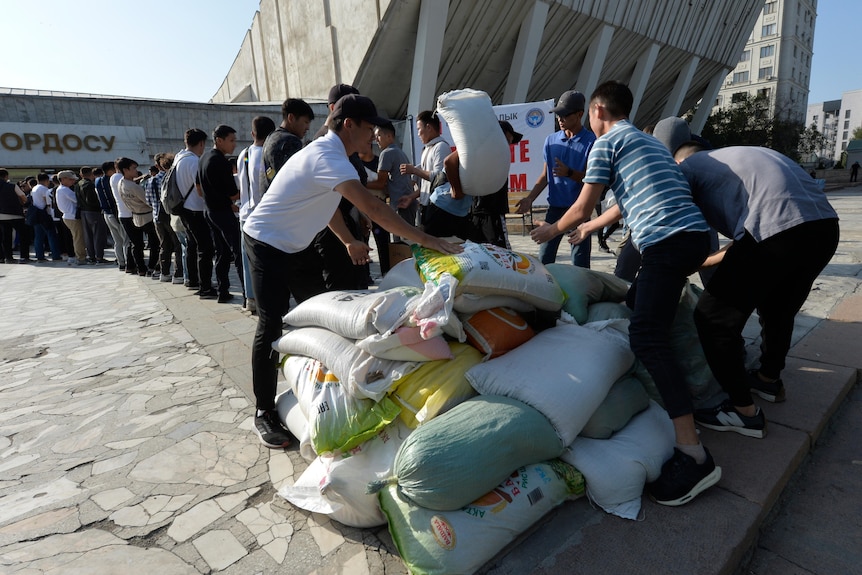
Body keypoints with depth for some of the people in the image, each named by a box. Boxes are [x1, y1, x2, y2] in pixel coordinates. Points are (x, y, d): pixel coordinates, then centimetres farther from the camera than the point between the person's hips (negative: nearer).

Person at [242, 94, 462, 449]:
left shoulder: (328, 153, 6)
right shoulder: (327, 157, -26)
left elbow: (328, 203, 16)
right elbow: (371, 207, -37)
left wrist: (349, 241, 10)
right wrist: (424, 240, -38)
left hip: (295, 246, 10)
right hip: (267, 245, -10)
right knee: (271, 326, -6)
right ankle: (264, 414, 7)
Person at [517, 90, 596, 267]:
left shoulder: (591, 142, -6)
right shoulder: (551, 140, 7)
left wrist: (569, 173, -25)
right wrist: (530, 198, 2)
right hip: (555, 206, 4)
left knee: (579, 262, 1)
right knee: (544, 257, 5)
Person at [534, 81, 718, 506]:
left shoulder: (607, 142, 4)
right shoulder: (647, 140, 30)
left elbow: (582, 206, 4)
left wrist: (554, 229, 24)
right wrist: (590, 228, 50)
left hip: (667, 239, -10)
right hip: (694, 234, 10)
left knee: (647, 336, -17)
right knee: (636, 303, 24)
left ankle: (694, 455, -20)